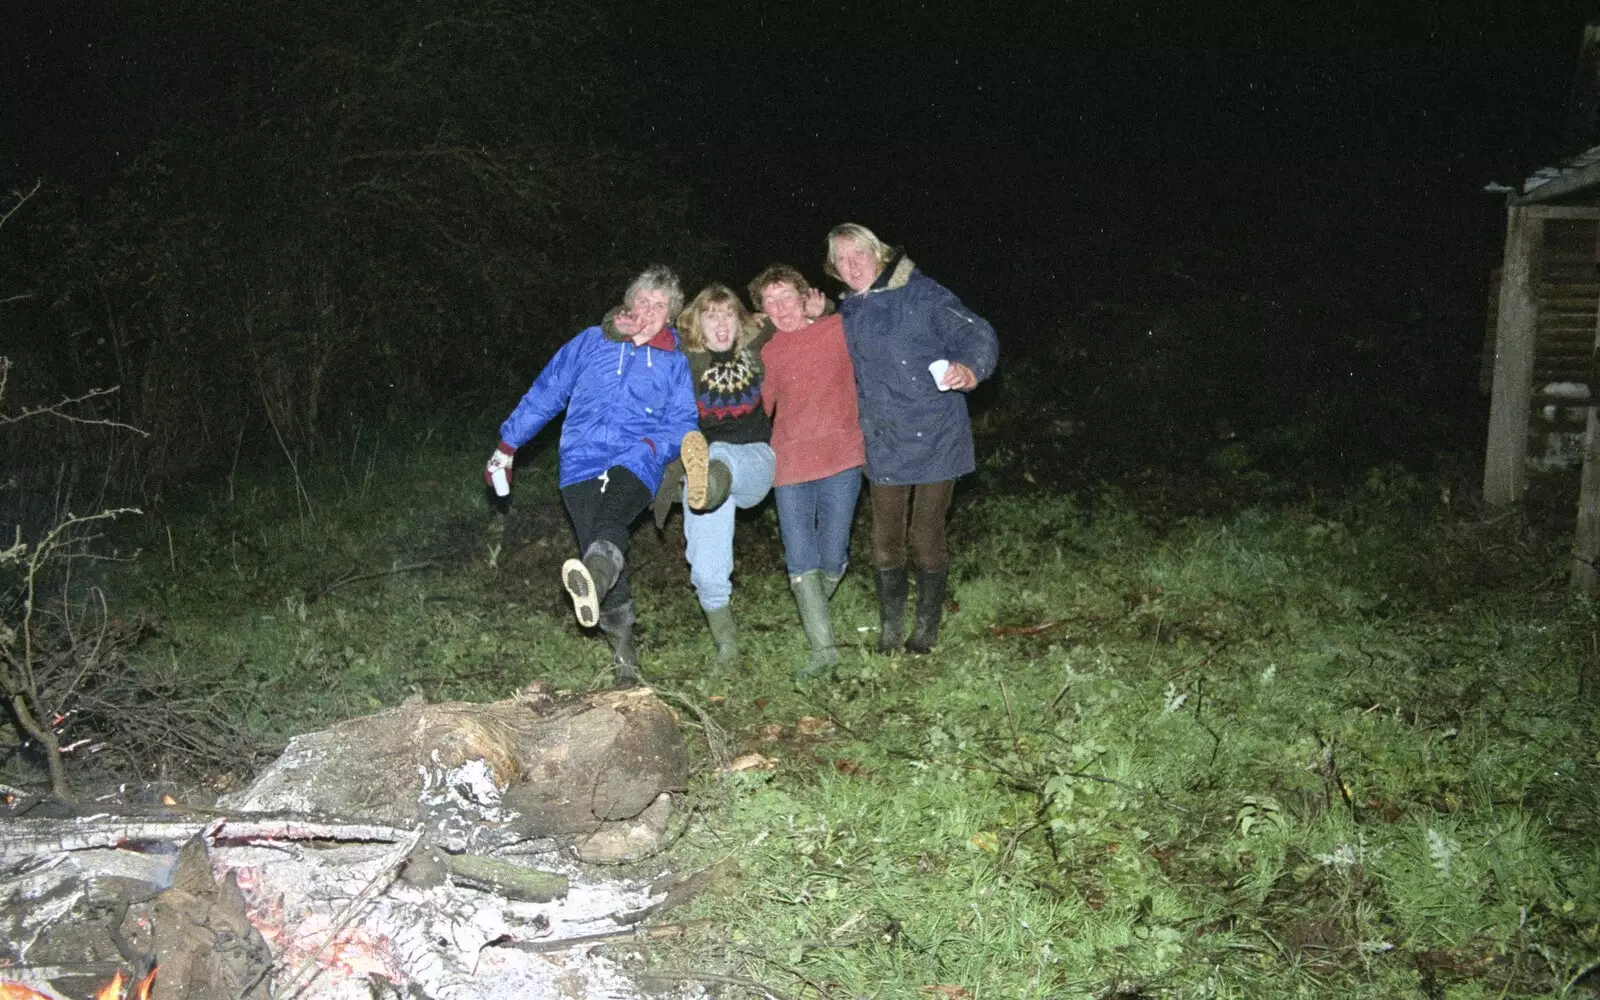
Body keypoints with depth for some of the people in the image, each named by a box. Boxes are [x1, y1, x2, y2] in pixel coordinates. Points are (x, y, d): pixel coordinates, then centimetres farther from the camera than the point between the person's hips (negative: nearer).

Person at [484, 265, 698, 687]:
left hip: (635, 465, -1)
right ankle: (624, 654, -3)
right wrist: (507, 445, 18)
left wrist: (654, 444, -11)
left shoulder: (674, 363, 12)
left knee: (610, 521, -34)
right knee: (605, 548, -13)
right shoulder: (591, 343, 13)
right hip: (582, 463, 1)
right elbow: (545, 394, 17)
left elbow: (683, 425, 10)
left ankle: (593, 581, -66)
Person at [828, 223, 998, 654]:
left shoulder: (921, 293, -9)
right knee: (885, 540, 8)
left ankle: (927, 628, 22)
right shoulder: (846, 314, 10)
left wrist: (970, 369, -36)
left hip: (934, 439, -5)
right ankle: (889, 630, 24)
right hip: (883, 445, 5)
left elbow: (975, 333, -17)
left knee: (926, 538, 4)